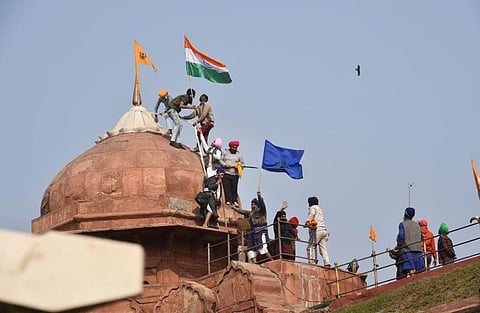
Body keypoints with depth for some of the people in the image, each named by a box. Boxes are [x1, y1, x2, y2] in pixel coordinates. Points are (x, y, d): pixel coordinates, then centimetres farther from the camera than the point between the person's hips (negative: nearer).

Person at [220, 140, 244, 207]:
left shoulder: (238, 154, 10)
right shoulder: (225, 152, 8)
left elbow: (242, 163, 16)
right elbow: (220, 160, 8)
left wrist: (239, 166, -5)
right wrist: (225, 165, -10)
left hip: (235, 174, 1)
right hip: (226, 173, -1)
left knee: (234, 188, -1)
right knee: (227, 187, -6)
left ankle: (235, 201, 5)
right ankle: (228, 200, -4)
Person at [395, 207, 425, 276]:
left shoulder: (402, 224, 1)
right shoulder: (417, 225, 18)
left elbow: (401, 236, -10)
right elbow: (421, 237, 19)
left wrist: (398, 245, 2)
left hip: (407, 249, -5)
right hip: (418, 248, 5)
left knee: (410, 269, -16)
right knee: (419, 271, 3)